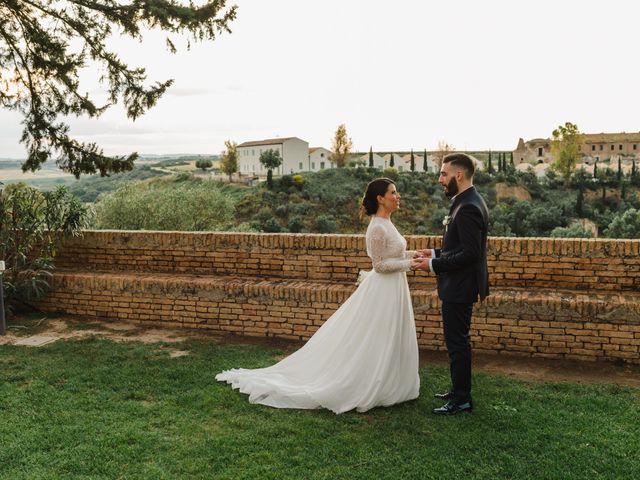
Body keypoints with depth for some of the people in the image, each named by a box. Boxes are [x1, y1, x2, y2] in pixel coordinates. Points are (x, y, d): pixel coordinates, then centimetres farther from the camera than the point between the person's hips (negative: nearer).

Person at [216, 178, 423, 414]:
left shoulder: (386, 223, 10)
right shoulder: (378, 228, -21)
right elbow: (380, 265, -20)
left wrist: (409, 255, 10)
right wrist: (408, 263, -17)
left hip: (391, 290, 10)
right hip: (383, 291, -10)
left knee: (389, 344, 16)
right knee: (376, 346, 0)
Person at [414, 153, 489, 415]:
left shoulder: (468, 208, -22)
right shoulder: (466, 202, 11)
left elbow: (470, 253, -25)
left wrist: (434, 264, -18)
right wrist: (437, 253, 8)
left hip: (459, 288, -10)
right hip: (458, 286, 10)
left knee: (457, 342, 0)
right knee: (457, 341, 19)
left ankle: (462, 399, 11)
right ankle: (459, 390, 31)